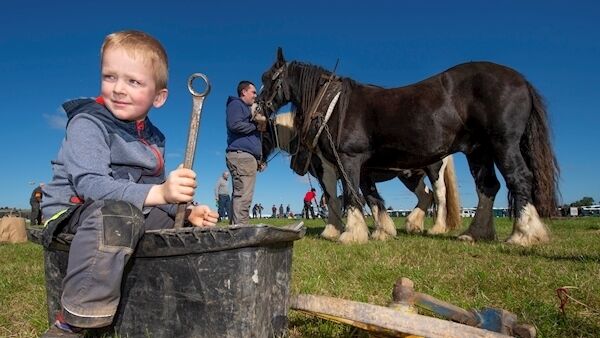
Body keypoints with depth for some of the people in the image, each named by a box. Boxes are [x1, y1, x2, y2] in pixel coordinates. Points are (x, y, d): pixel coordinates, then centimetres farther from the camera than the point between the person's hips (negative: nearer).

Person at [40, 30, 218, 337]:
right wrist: (158, 193, -41)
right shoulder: (87, 123, -13)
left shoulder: (153, 138, 9)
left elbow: (153, 190, 13)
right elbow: (89, 184, -28)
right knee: (118, 213, -38)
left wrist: (186, 210, -8)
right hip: (74, 210, -7)